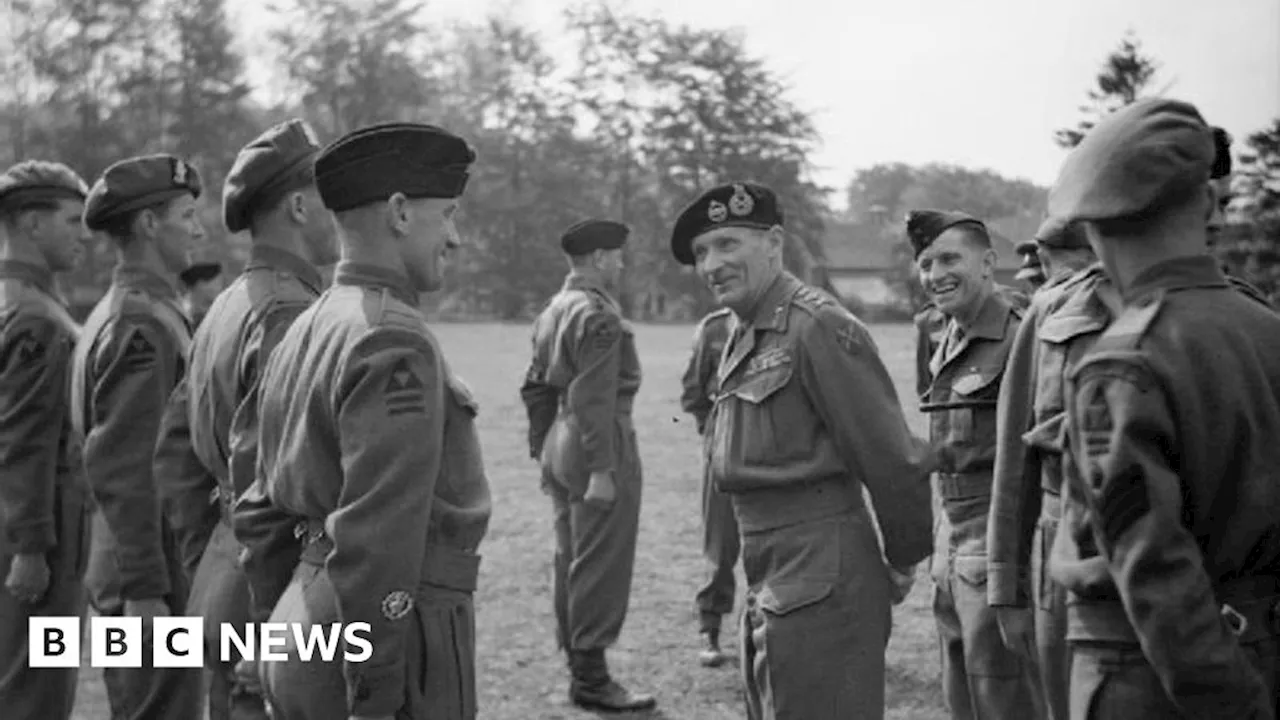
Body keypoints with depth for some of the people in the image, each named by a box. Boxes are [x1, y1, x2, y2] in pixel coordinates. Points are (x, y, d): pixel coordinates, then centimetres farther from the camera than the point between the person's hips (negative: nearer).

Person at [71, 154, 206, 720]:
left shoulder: (113, 313, 14)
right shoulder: (143, 323, -17)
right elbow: (120, 468, -22)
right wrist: (145, 589, -22)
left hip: (126, 565, 10)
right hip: (151, 574, -10)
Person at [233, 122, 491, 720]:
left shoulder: (302, 333, 10)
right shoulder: (394, 341, -17)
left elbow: (263, 510, 16)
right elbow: (375, 538, -23)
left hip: (307, 611, 9)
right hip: (391, 651, -9)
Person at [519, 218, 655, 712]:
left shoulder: (552, 311, 13)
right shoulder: (598, 315, -16)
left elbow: (535, 388, 16)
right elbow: (593, 397, -22)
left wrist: (543, 454, 21)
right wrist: (600, 470, -22)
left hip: (561, 443, 10)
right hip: (600, 444, -10)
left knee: (571, 560, 14)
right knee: (602, 565, -3)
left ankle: (579, 667, 23)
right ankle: (591, 679, 2)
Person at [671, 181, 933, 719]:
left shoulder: (817, 328, -16)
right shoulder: (741, 339, 13)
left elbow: (893, 459, -15)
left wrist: (903, 563, -5)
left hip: (821, 588, -9)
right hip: (767, 590, 9)